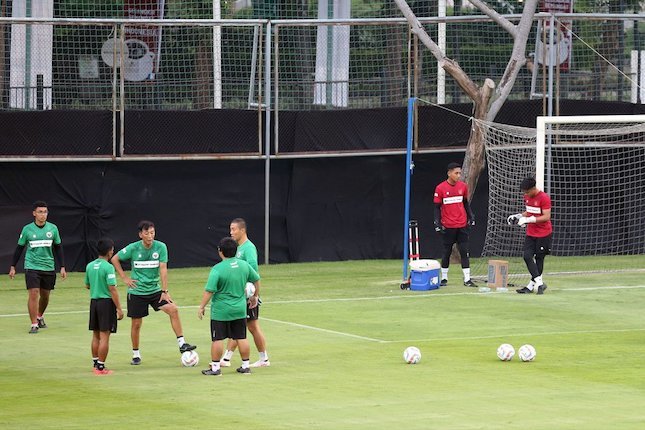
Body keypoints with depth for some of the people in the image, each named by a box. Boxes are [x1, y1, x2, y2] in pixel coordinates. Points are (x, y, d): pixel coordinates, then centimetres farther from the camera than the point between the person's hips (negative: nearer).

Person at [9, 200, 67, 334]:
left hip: (48, 268, 3)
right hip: (32, 267, -3)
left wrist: (62, 267, 4)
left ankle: (40, 316, 39)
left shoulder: (53, 228, 1)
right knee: (33, 294, -13)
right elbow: (19, 248, 6)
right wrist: (12, 267, 5)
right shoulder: (27, 229, -3)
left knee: (45, 295, 12)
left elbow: (58, 248, 9)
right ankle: (34, 325, -8)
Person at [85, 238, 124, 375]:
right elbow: (112, 289, -18)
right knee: (104, 337, -3)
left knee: (96, 336, 15)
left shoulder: (90, 266, 6)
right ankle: (101, 367, -2)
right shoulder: (108, 267, -15)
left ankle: (95, 364, 21)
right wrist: (119, 308, -14)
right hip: (106, 302, -7)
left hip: (94, 301, 7)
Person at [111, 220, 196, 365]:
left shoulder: (161, 247, -8)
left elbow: (163, 269, -10)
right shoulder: (133, 248, -10)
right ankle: (136, 354, 21)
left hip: (155, 289, 1)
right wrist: (124, 278, -2)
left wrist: (165, 291, -14)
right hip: (137, 292, -1)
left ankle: (182, 344, -14)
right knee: (136, 323, 3)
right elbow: (115, 259, 3)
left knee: (173, 309, -17)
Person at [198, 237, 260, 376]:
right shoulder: (244, 265, 0)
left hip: (220, 311, -5)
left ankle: (215, 367, 9)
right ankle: (246, 366, 19)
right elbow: (256, 280, 13)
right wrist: (255, 296, 28)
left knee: (218, 339, 4)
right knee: (241, 338, 12)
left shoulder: (217, 269, -18)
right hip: (240, 310, 5)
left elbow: (209, 291, -19)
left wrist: (202, 306, -9)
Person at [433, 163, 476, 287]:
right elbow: (437, 207, -3)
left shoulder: (463, 186, 4)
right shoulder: (440, 188, -7)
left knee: (464, 252, 0)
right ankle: (444, 278, 17)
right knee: (447, 252, 6)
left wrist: (471, 217, 9)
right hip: (448, 226, -3)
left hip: (462, 225, 3)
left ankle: (467, 279, 0)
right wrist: (437, 223, -10)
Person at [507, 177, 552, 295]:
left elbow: (546, 217, -22)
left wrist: (528, 220, -26)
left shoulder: (544, 198, -17)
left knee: (539, 259, 1)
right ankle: (539, 283, -6)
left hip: (543, 234, -7)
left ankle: (531, 286, 9)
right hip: (530, 233, 7)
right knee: (527, 256, -7)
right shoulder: (527, 197, 6)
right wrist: (518, 216, 2)